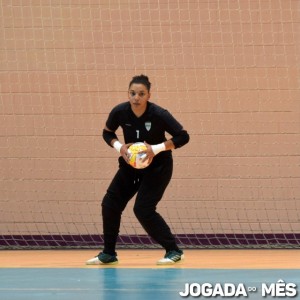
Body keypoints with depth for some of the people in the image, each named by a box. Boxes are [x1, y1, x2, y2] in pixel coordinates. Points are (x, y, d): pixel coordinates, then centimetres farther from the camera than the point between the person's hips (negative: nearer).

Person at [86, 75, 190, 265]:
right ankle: (108, 254, 15)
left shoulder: (158, 114, -26)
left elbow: (183, 137, -21)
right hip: (130, 164, 5)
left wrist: (157, 149, -30)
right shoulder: (120, 112, -15)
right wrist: (119, 147, -18)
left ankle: (174, 251, -2)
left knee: (143, 209, -16)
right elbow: (107, 133, 3)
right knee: (110, 204, -1)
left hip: (157, 167, -5)